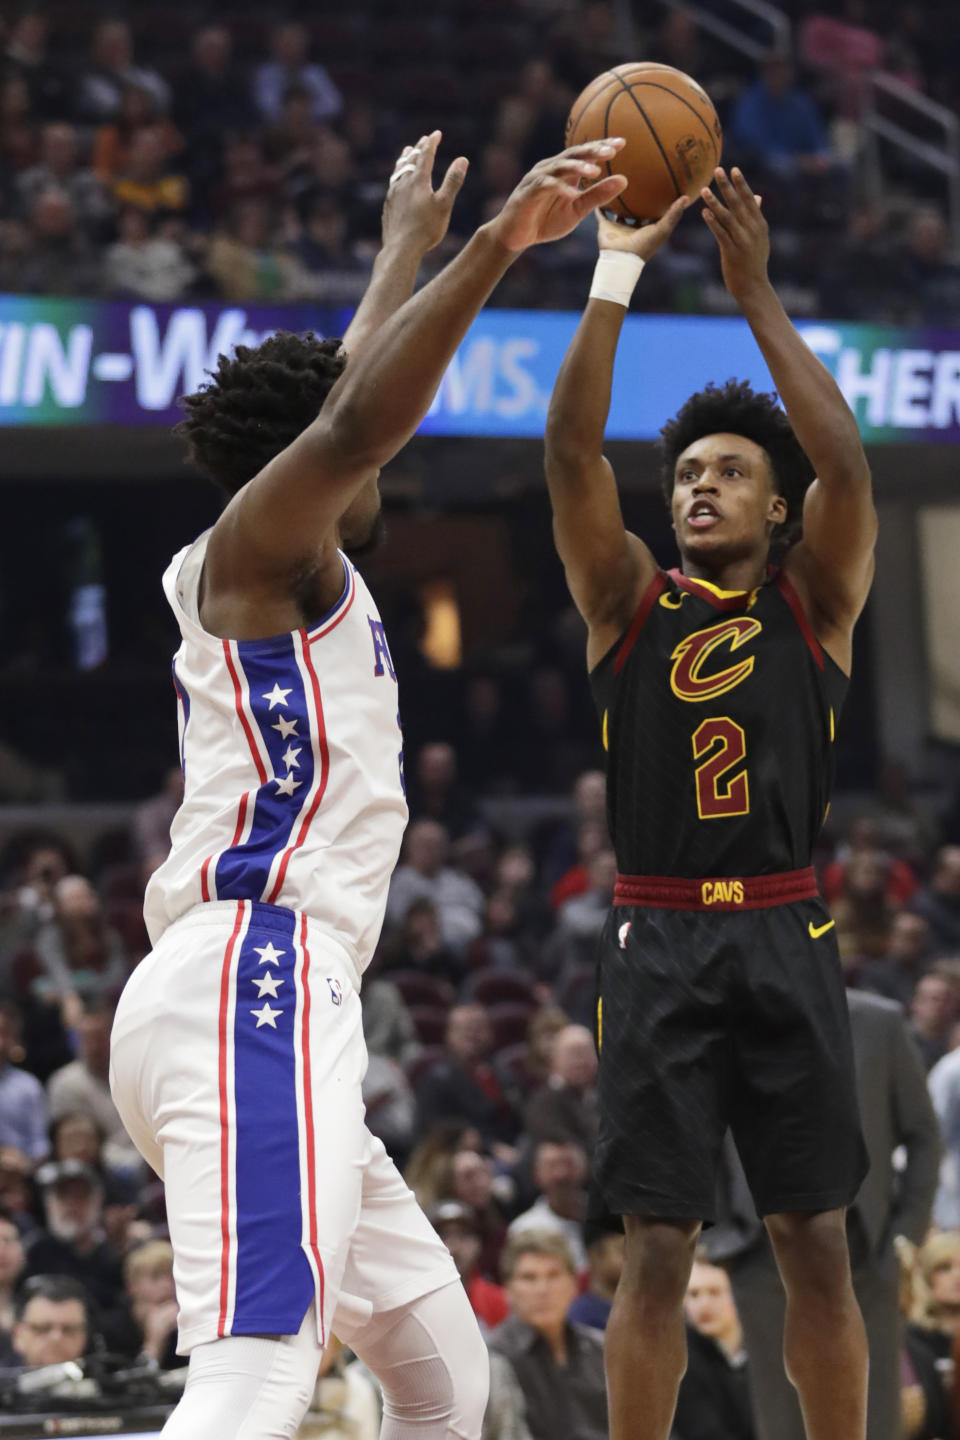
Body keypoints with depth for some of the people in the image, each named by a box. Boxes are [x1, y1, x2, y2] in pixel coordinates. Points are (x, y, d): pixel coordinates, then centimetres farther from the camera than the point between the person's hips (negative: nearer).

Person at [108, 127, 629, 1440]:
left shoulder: (278, 570, 27)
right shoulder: (255, 543, 3)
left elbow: (344, 394, 44)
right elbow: (355, 423, -18)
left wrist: (410, 245, 55)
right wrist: (495, 244, -23)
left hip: (267, 1003, 11)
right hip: (254, 986, -11)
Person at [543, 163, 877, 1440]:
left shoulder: (815, 603, 8)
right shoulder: (629, 600, 8)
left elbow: (846, 464, -9)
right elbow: (571, 450, -4)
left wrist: (756, 295, -12)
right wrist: (616, 273, -13)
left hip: (784, 939, 0)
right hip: (657, 940, 0)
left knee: (816, 1244, 3)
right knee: (657, 1248, 0)